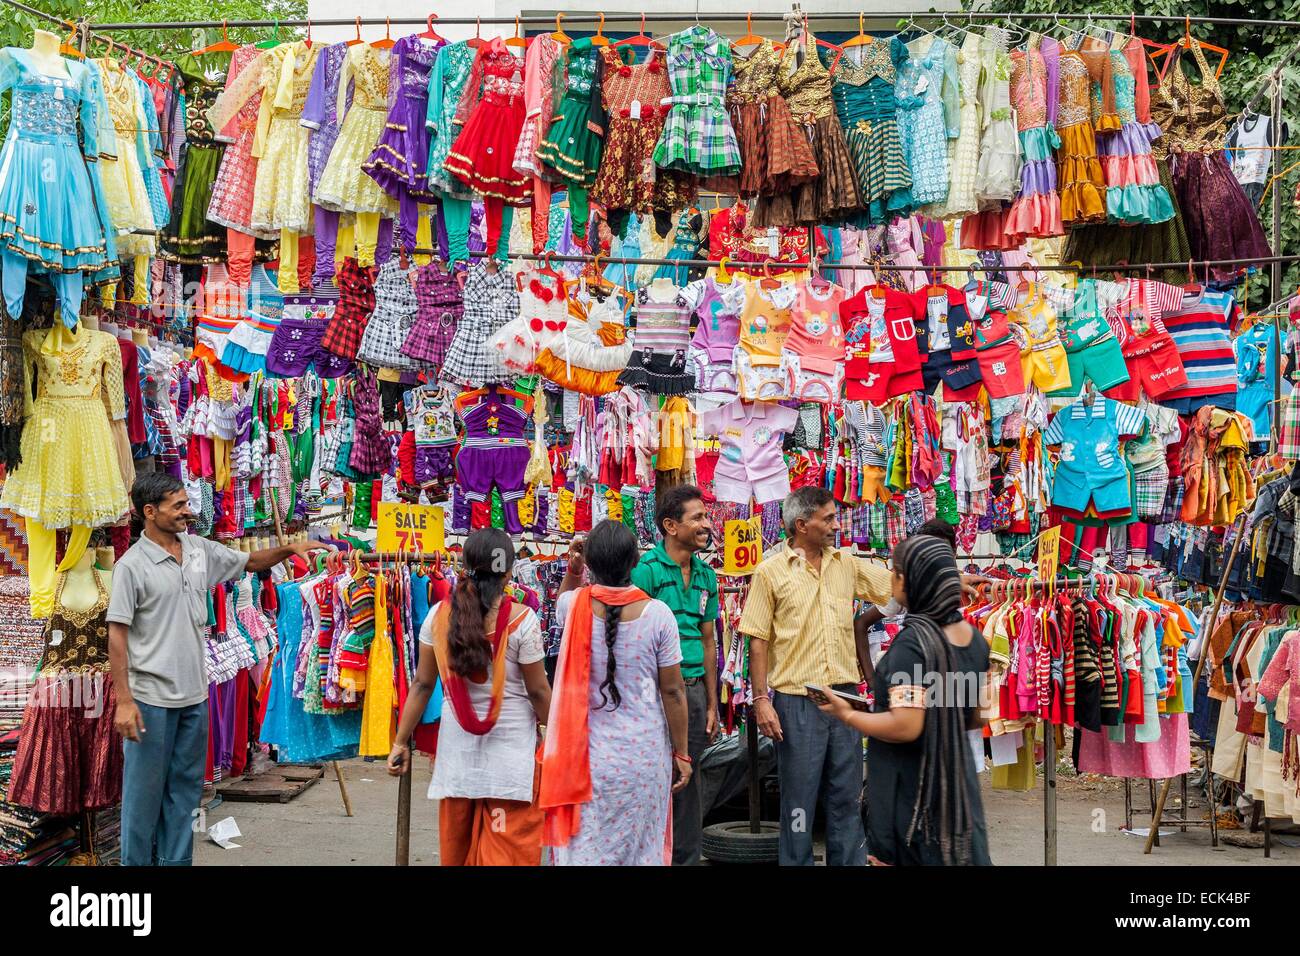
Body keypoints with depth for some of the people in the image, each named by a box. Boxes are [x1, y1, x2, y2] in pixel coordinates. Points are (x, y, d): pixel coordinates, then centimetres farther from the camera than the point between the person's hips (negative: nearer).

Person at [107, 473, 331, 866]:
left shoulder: (200, 550, 6)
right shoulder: (132, 565, -12)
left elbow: (250, 561, 20)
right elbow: (117, 636, -12)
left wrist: (290, 548, 1)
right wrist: (123, 701, -17)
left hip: (194, 696, 6)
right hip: (151, 699, -6)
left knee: (185, 788, 13)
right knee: (145, 790, 2)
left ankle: (175, 860, 22)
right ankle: (136, 861, 13)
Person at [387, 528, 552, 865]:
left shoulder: (439, 614, -2)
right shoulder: (522, 619, -12)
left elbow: (422, 683, 1)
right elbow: (538, 691, -7)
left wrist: (401, 741, 9)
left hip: (456, 745, 4)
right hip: (511, 745, -4)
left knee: (456, 845, 17)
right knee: (509, 848, 4)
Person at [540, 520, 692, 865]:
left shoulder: (574, 606, -6)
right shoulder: (657, 614, -10)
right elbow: (673, 691, -6)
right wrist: (681, 753, 3)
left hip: (588, 754, 1)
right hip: (644, 754, -1)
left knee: (584, 849, 8)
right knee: (641, 847, 12)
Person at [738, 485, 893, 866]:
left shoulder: (847, 563, 7)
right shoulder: (771, 572, -5)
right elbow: (758, 642, -5)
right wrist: (761, 700, -10)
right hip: (797, 701, -4)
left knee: (846, 795, 12)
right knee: (799, 798, 5)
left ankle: (850, 861, 23)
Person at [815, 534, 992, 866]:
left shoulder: (913, 641, -20)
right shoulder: (975, 638, 3)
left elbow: (905, 727, -25)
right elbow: (976, 718, 11)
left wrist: (847, 715, -12)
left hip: (910, 786, -7)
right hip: (957, 779, 7)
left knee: (900, 858, 6)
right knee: (958, 852, 15)